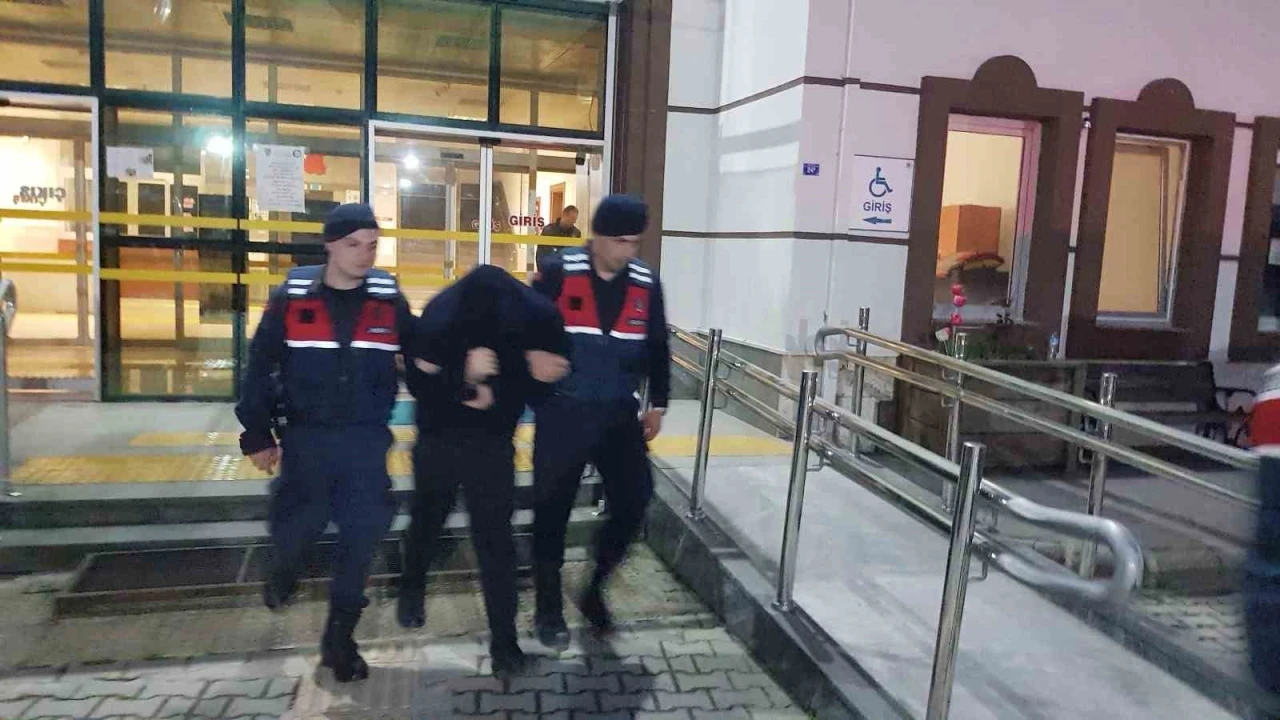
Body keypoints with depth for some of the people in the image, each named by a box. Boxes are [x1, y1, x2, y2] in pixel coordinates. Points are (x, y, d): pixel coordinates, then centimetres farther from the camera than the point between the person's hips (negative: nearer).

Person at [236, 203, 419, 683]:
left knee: (362, 536, 1)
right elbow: (260, 367, 1)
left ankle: (339, 635, 19)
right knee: (297, 526, 3)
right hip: (306, 437, -1)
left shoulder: (389, 299, -1)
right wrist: (258, 435, 0)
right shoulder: (291, 298, -5)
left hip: (367, 440, 1)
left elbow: (420, 356, 10)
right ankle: (283, 571, 43)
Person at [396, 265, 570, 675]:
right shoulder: (442, 315, -26)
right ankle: (412, 589, 51)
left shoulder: (539, 316, -21)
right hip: (439, 440, 0)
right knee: (427, 521, 21)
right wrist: (464, 376, -39)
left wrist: (496, 393, -28)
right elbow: (418, 384, -21)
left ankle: (504, 639, 14)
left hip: (493, 445, 0)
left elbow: (540, 387, -10)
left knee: (496, 540, 0)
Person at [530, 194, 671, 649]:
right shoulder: (558, 274, -11)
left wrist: (657, 404, 13)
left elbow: (657, 349, 13)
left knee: (634, 502, 1)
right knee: (552, 510, 5)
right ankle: (548, 610, 23)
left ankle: (594, 589, 25)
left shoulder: (646, 284, 1)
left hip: (620, 414, 4)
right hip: (562, 413, -3)